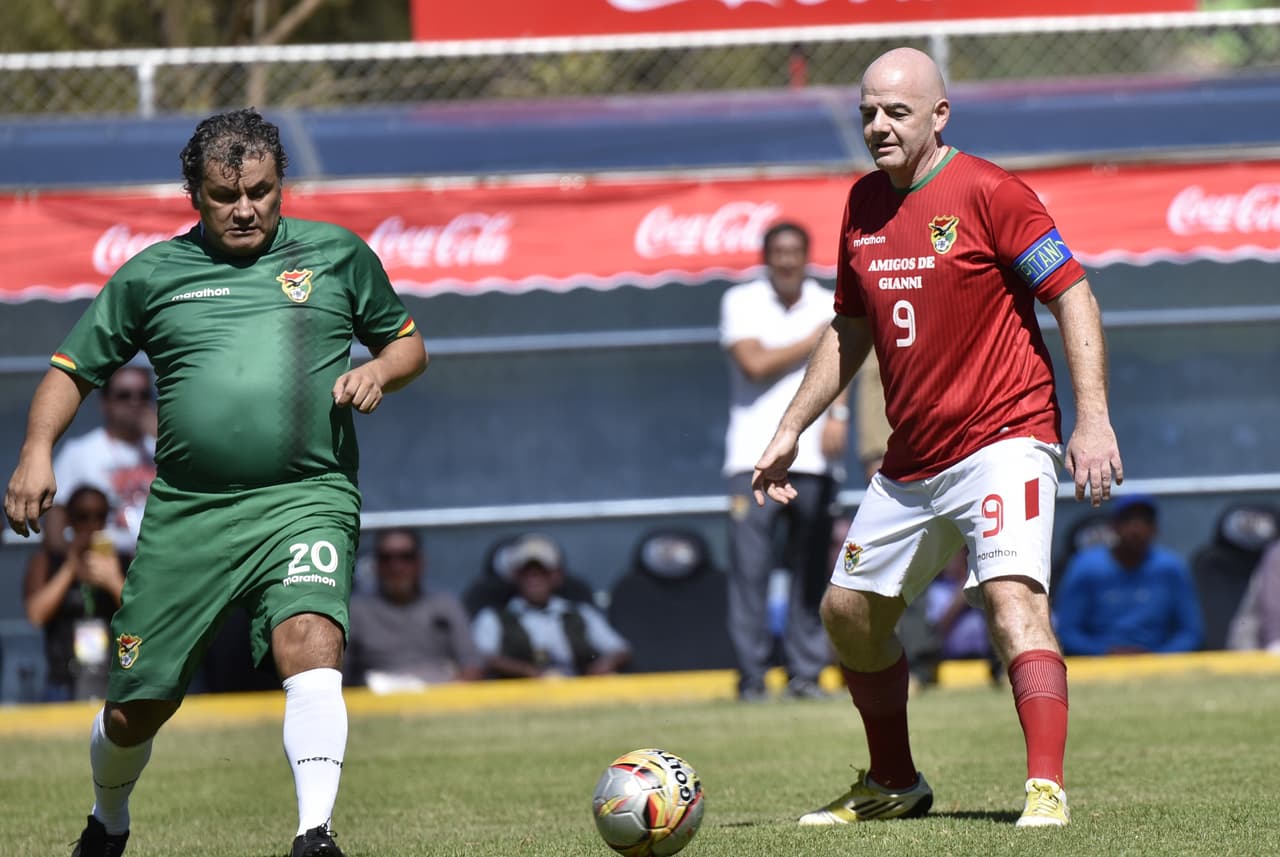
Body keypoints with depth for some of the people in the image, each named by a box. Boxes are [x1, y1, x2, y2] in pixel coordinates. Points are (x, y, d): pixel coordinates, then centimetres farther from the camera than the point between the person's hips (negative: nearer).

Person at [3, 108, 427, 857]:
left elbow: (407, 342, 21)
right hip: (187, 511, 1)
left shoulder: (337, 255, 10)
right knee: (136, 707, 7)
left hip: (305, 503, -1)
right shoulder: (152, 275, 9)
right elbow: (74, 370, 14)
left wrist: (378, 371, -1)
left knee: (310, 642, -30)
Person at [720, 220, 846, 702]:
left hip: (814, 458, 2)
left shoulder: (829, 305, 13)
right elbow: (755, 363, -9)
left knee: (811, 569, -1)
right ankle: (751, 675, -3)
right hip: (754, 458, -2)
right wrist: (816, 341, -3)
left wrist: (838, 413, -16)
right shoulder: (741, 302, 4)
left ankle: (806, 672, 5)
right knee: (750, 567, -7)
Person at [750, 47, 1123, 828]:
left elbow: (1074, 295, -12)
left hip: (1002, 436, -8)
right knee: (849, 611, 13)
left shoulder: (985, 192, -11)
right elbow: (851, 330, 21)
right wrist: (791, 431, 19)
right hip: (911, 461, 8)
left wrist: (1093, 421, -20)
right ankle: (895, 785, 30)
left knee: (1012, 595, -25)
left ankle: (1048, 790, -30)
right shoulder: (863, 204, 9)